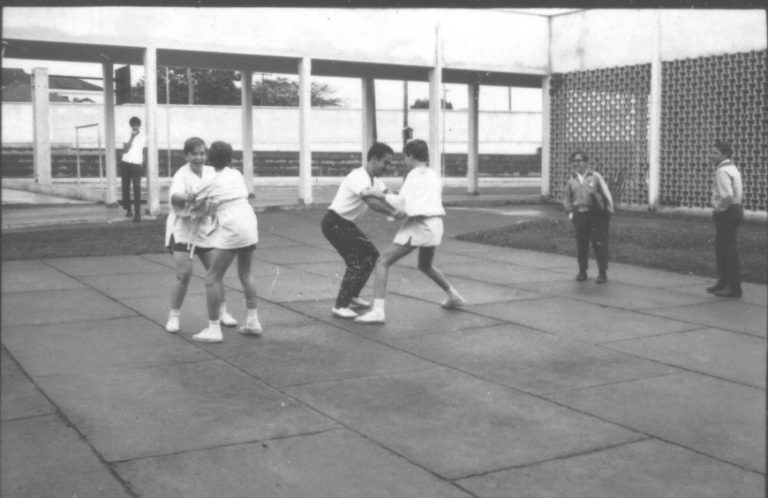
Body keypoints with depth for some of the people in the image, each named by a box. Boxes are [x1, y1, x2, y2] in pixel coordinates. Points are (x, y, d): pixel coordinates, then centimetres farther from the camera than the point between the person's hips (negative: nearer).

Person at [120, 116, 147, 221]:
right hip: (125, 163, 2)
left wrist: (142, 164, 0)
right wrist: (132, 137, -9)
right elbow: (125, 150, -6)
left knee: (137, 188, -9)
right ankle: (128, 209, 18)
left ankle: (137, 213, -12)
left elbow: (145, 153, 13)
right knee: (125, 187, 5)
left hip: (136, 164, -2)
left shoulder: (143, 137, 8)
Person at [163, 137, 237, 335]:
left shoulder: (211, 172, 1)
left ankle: (222, 312, 22)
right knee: (184, 274, -12)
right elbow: (174, 195, -36)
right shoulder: (182, 175, -17)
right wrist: (185, 197, -57)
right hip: (182, 229, -5)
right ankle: (173, 317, 3)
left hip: (204, 228, 5)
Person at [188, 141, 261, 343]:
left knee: (213, 278, 1)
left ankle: (213, 329, 2)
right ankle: (253, 321, 27)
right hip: (250, 223, 7)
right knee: (245, 273, 23)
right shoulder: (237, 174, 11)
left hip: (231, 230, -7)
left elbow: (195, 204, 5)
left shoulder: (209, 183, -5)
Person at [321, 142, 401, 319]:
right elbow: (371, 201, -38)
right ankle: (340, 306, -9)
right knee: (356, 262, -16)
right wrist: (393, 213, -42)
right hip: (334, 223, -10)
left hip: (346, 223, 10)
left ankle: (352, 297, 23)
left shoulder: (373, 180, 10)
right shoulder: (359, 177, -23)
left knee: (370, 254, 13)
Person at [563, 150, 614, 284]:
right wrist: (570, 212, 8)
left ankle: (602, 272, 4)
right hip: (579, 216, 3)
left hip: (596, 214, -3)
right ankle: (582, 271, 18)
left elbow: (606, 194, 2)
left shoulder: (595, 176, 0)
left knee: (599, 244, -4)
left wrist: (609, 211, 0)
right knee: (581, 245, 6)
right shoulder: (572, 180, 10)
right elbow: (567, 198, 19)